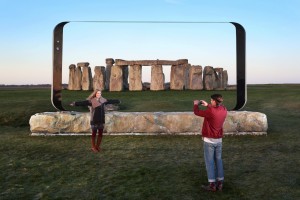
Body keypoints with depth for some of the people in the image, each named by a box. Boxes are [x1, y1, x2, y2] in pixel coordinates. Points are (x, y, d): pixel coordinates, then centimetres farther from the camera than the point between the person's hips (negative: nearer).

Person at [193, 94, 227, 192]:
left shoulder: (210, 112, -23)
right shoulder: (224, 110, -2)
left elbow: (197, 112, -9)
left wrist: (196, 104, 10)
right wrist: (207, 105, 22)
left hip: (209, 140, -6)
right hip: (219, 140, 7)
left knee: (209, 162, 2)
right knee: (218, 161, 13)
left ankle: (212, 185, 6)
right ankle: (220, 183, 19)